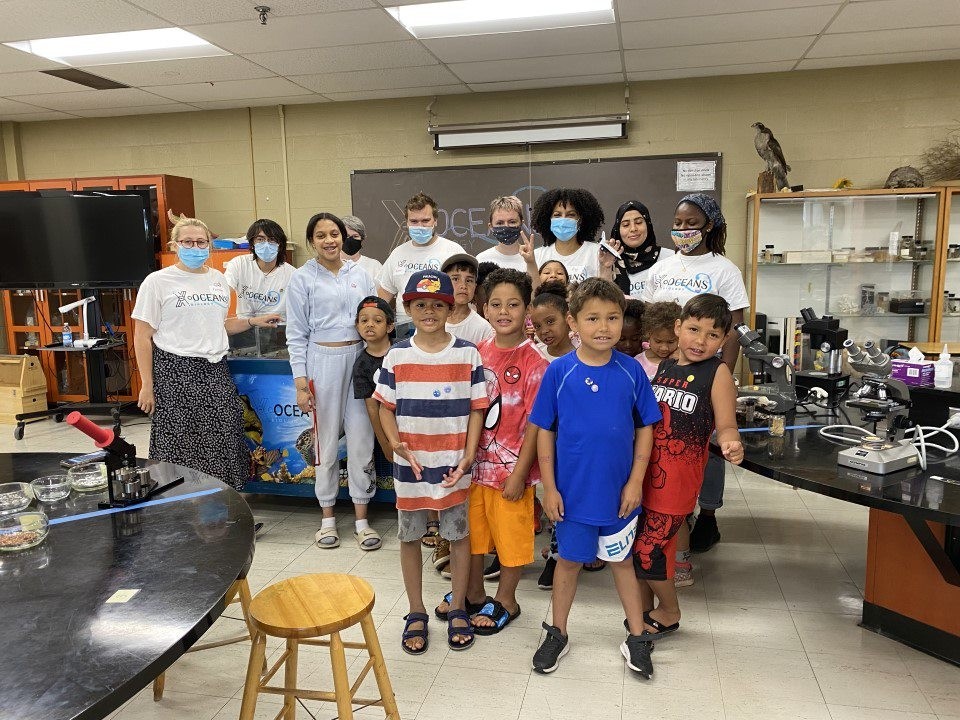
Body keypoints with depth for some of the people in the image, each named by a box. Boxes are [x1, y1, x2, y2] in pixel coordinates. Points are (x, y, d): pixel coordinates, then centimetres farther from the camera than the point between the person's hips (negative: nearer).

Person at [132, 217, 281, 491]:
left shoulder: (218, 279, 13)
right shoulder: (158, 282, -2)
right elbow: (143, 337, -4)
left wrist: (253, 321, 12)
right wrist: (147, 385, -9)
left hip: (215, 371, 5)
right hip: (175, 373, -4)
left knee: (221, 444, 3)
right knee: (179, 446, -2)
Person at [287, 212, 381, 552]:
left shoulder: (360, 274, 8)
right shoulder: (303, 278, 1)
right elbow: (296, 334, 0)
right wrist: (300, 381, -6)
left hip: (361, 359, 2)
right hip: (323, 361, -2)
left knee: (361, 440, 4)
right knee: (326, 442, 6)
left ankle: (361, 518, 16)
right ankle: (327, 517, 22)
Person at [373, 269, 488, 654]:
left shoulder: (467, 354, -5)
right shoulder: (397, 356, -2)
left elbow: (477, 409, -3)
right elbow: (386, 408, 2)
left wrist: (467, 457, -11)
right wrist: (397, 445, -14)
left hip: (453, 464, -1)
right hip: (410, 465, 1)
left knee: (458, 535, 11)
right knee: (410, 537, 12)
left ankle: (457, 610, 31)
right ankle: (416, 614, 30)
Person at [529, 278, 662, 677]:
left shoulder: (631, 370, -7)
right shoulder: (558, 371, -10)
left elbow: (646, 428, 0)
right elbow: (544, 431, -5)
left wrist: (635, 481, -5)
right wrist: (549, 487, -6)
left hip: (619, 491, 1)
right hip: (572, 490, -1)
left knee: (622, 560, 17)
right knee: (569, 560, 15)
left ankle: (636, 638, 33)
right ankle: (557, 634, 34)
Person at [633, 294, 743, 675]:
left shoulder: (718, 373, -8)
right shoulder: (661, 366, 7)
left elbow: (725, 426, -13)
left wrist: (731, 445, -34)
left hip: (676, 480, -5)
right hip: (643, 472, 6)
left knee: (648, 549, -1)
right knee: (633, 543, 13)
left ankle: (669, 614, 25)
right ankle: (644, 608, 36)